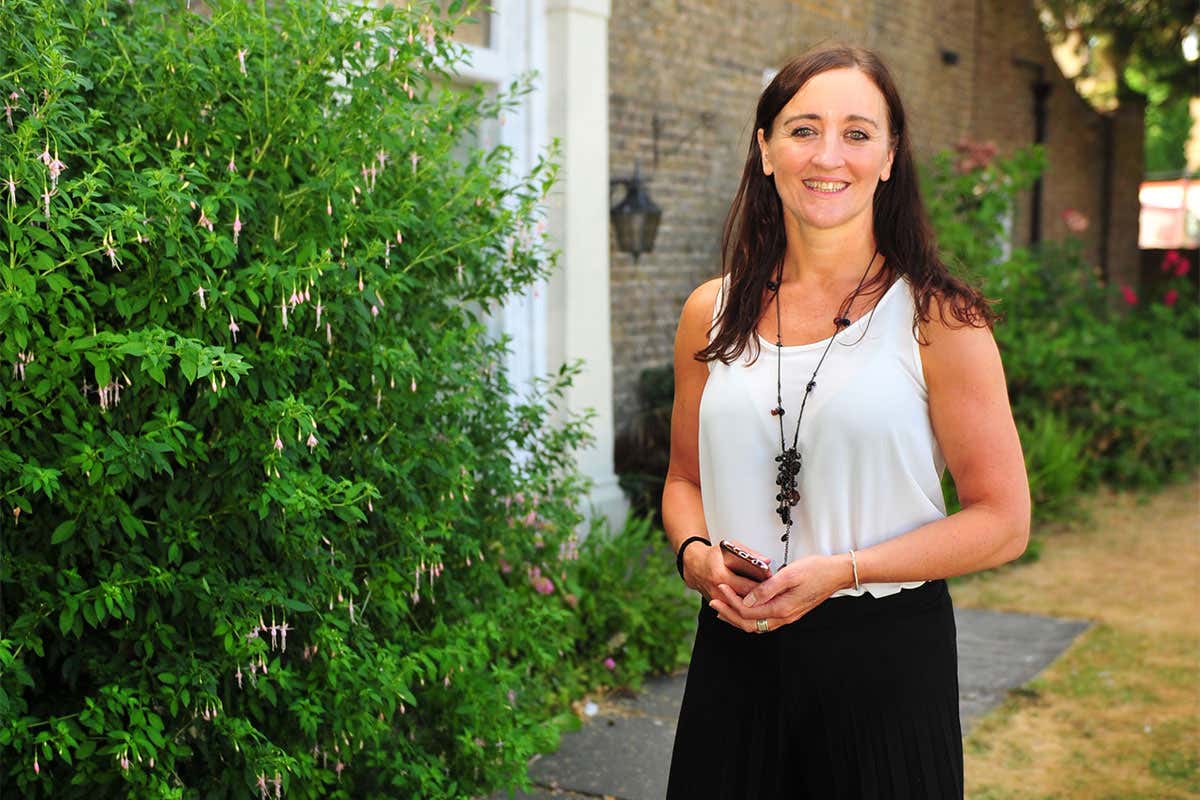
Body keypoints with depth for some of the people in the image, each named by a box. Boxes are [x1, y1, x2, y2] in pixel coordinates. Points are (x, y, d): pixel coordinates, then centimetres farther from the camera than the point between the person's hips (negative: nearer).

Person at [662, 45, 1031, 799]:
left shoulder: (936, 319, -8)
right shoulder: (711, 315, 4)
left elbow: (1002, 521, -8)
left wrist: (843, 570, -17)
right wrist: (695, 553, -6)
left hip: (888, 654, -3)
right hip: (736, 650, 3)